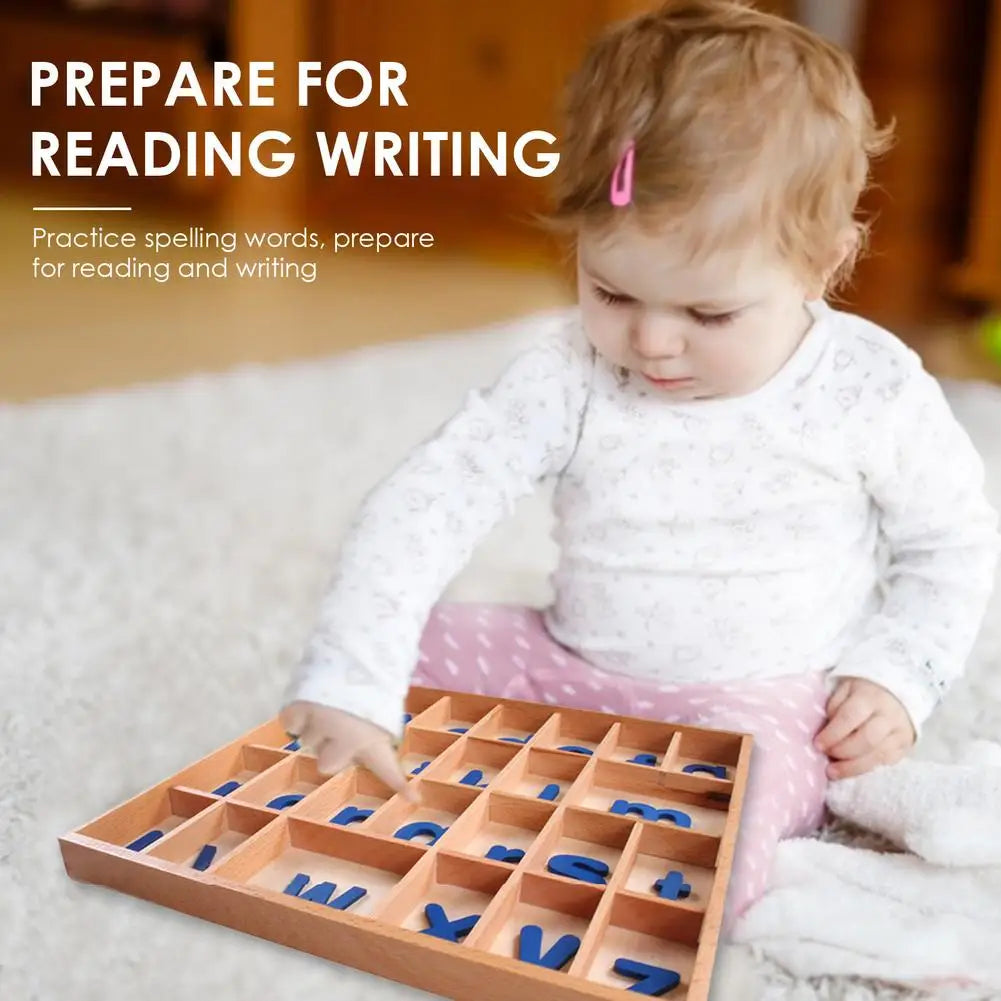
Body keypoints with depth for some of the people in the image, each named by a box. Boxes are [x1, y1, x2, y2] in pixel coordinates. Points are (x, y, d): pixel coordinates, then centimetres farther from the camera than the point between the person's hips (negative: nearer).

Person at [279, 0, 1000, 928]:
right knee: (403, 645, -9)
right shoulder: (569, 377, -13)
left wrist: (896, 675, -10)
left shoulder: (874, 390, -11)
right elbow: (424, 503, -18)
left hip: (761, 702, -2)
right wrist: (349, 680, -25)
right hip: (571, 669, 3)